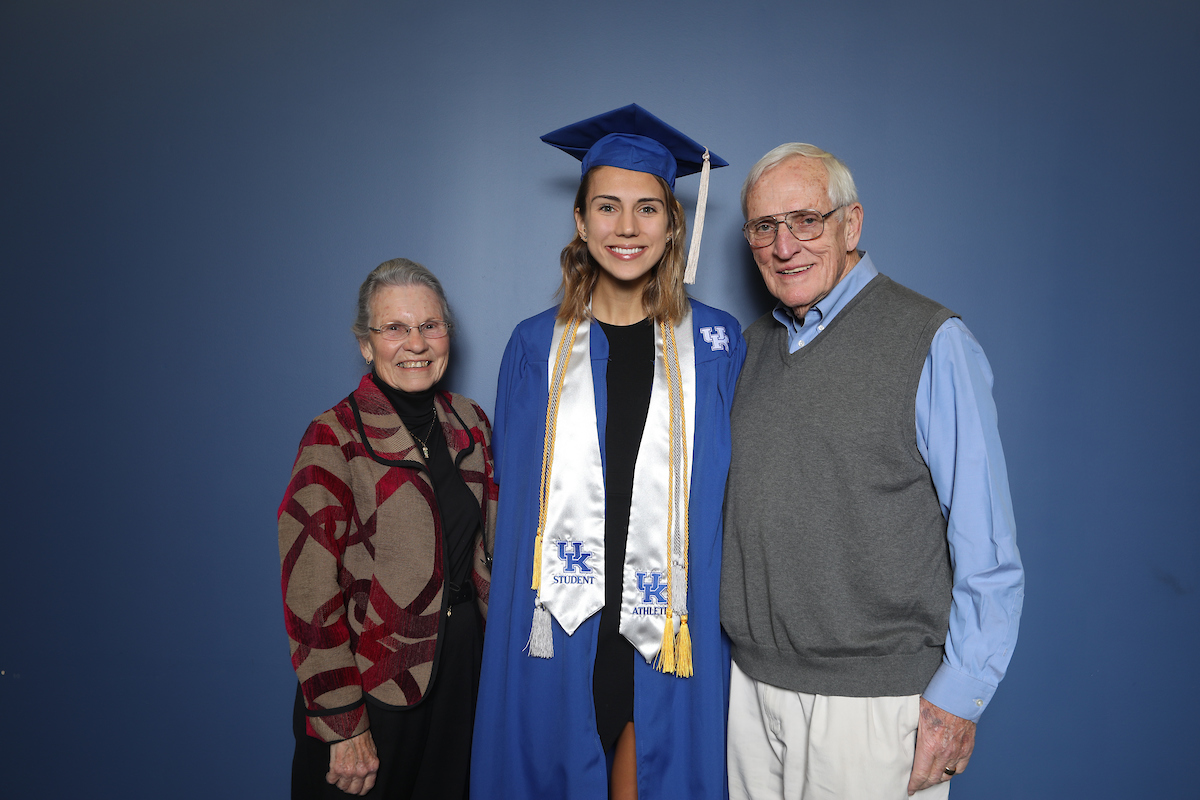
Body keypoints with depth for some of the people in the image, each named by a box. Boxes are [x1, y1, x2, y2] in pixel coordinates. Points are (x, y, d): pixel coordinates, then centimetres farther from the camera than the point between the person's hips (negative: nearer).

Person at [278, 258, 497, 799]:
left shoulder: (469, 423, 2)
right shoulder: (334, 440, -15)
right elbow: (311, 598, -17)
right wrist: (344, 728, -17)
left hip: (461, 671, 5)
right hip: (374, 683, -5)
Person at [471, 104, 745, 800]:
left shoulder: (716, 344, 0)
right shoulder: (536, 347, 4)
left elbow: (733, 495, 3)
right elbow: (515, 502, 7)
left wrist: (718, 616, -3)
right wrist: (518, 615, 2)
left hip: (670, 636, -1)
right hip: (558, 635, 1)